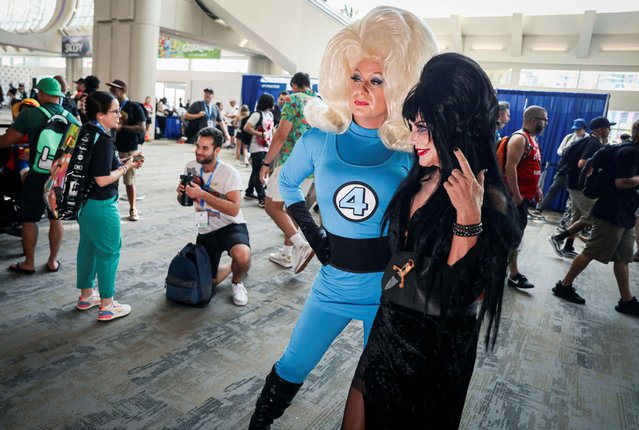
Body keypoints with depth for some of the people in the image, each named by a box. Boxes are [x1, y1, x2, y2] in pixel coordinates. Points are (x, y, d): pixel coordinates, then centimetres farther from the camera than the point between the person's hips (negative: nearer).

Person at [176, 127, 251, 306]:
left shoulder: (229, 173, -19)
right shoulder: (191, 167, -2)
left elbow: (234, 209, -30)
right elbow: (183, 201, 10)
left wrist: (202, 194, -34)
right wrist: (181, 193, -14)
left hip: (231, 226, -5)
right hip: (205, 231, 5)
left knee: (242, 257, -36)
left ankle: (237, 282, -1)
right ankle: (231, 267, 39)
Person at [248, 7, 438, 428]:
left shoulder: (413, 149, -11)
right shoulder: (320, 138, -5)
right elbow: (287, 183, 13)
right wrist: (311, 232, 4)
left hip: (389, 288, -1)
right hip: (334, 282, 2)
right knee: (292, 367, 17)